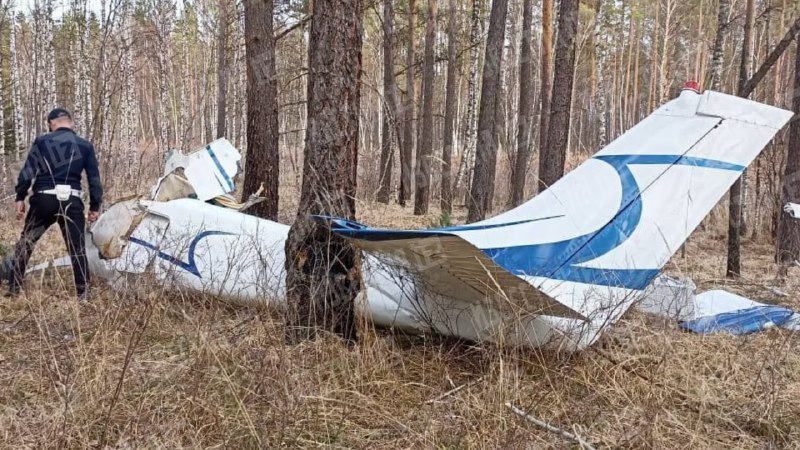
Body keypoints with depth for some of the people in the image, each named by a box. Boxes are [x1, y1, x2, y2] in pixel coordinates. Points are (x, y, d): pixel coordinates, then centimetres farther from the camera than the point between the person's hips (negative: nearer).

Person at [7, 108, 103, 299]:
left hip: (44, 198, 0)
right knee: (77, 249, 6)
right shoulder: (85, 145, 8)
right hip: (71, 201, 0)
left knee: (25, 243, 15)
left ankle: (13, 289, 18)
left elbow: (27, 171, 0)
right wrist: (94, 206, 13)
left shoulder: (41, 141, 4)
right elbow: (94, 178, 8)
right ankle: (83, 294, 4)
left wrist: (20, 197, 6)